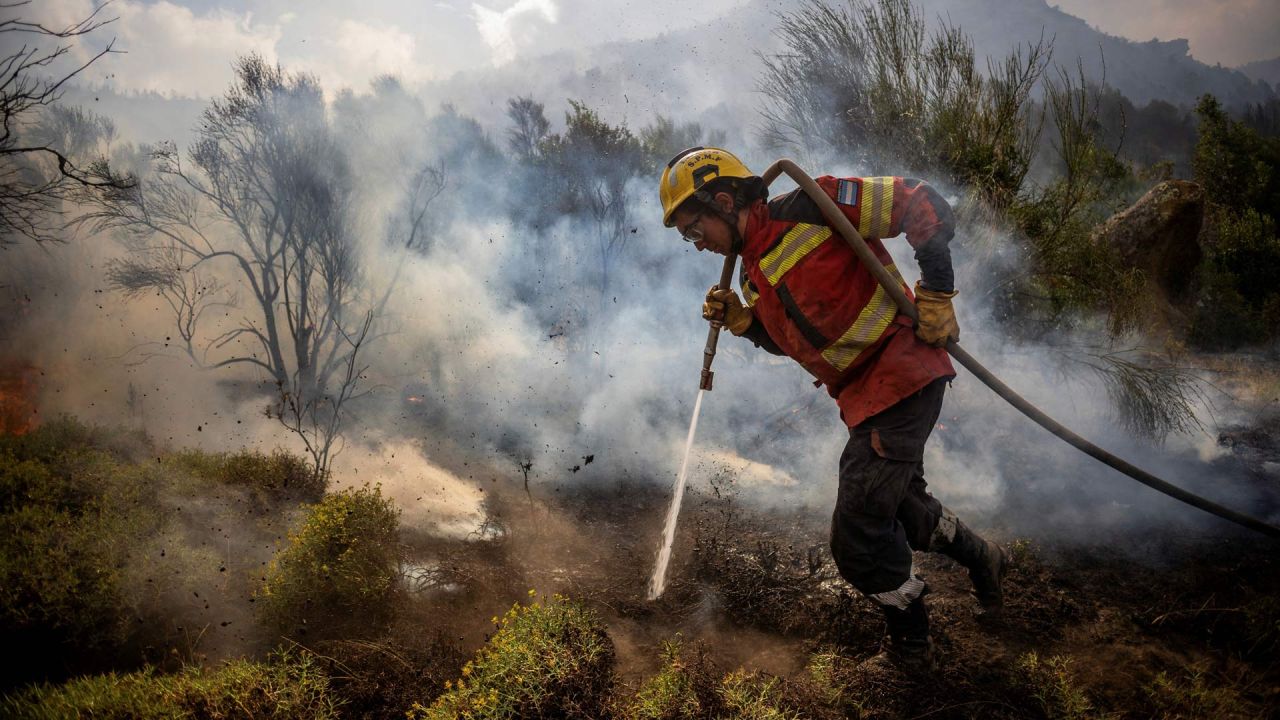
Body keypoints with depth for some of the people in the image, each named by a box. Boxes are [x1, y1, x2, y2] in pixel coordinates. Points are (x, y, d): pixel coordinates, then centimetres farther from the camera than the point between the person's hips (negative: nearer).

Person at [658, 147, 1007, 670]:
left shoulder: (809, 209, -15)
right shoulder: (753, 273, 11)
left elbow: (923, 206, -16)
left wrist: (936, 293, -17)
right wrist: (743, 321, 5)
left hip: (901, 369, -9)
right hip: (862, 397, 9)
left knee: (857, 535, -8)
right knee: (897, 504, 25)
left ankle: (909, 646, 12)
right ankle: (983, 559, 50)